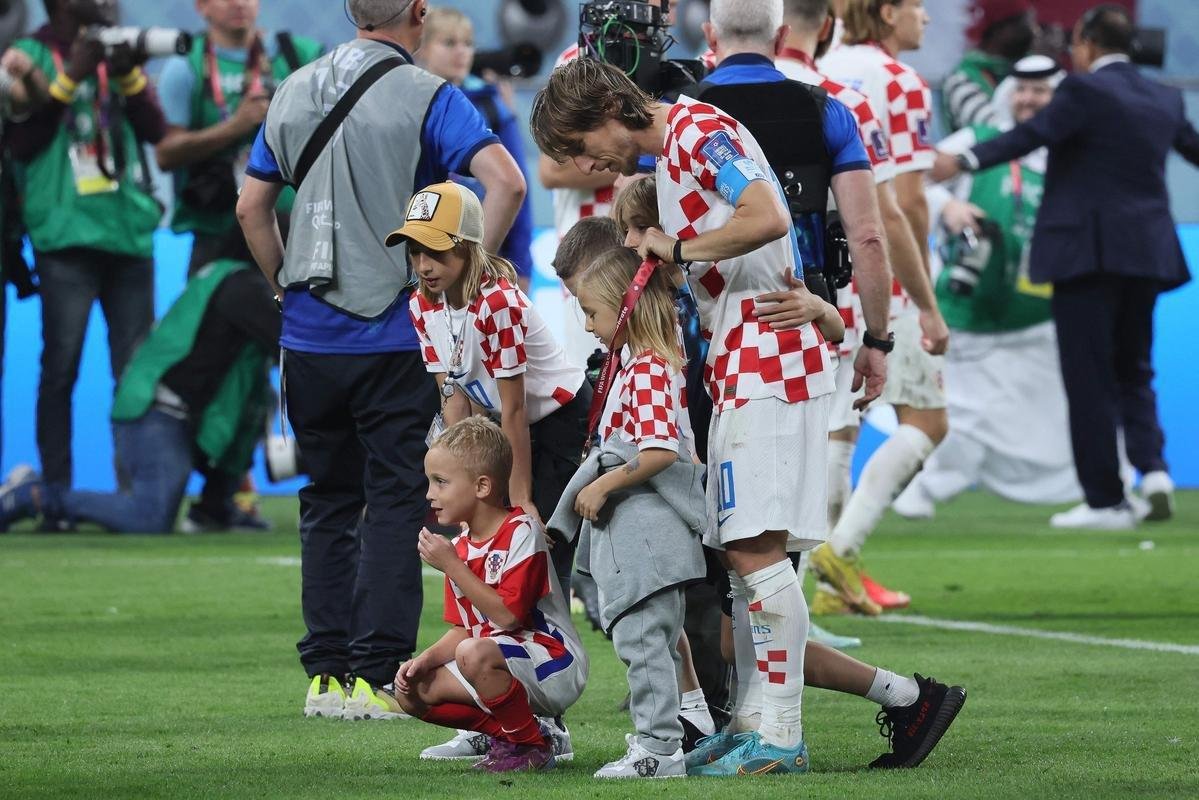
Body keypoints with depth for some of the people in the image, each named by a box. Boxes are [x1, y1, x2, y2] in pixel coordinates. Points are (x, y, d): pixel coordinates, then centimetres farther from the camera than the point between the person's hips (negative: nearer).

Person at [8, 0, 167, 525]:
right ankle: (56, 495, -3)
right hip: (66, 236, -5)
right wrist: (70, 77, -12)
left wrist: (129, 74, -7)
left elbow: (156, 129, 7)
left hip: (130, 234, 5)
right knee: (61, 368, -6)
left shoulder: (119, 51, 15)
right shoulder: (31, 55, 2)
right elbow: (21, 142, -8)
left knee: (138, 371, 3)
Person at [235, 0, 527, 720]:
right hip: (396, 332, -4)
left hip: (310, 336, 5)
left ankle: (326, 670, 13)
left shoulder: (294, 92, 9)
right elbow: (506, 181, -20)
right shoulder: (426, 98, -7)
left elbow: (252, 206, 13)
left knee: (328, 500, 13)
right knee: (395, 500, 0)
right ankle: (376, 673, -5)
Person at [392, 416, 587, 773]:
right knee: (412, 692, -3)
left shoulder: (521, 533, -14)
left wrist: (452, 567, -21)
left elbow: (507, 614, -23)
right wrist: (426, 659, -6)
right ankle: (508, 732, 3)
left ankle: (531, 745, -15)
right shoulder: (460, 548, 10)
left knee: (473, 654, -36)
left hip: (555, 666, -8)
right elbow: (463, 629, 13)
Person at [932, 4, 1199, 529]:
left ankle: (1105, 500, -1)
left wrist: (963, 162, -31)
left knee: (1089, 378, -1)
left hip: (1088, 249, -7)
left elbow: (1032, 135, -22)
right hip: (1146, 251, 7)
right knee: (1133, 372, 18)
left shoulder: (1084, 90, -8)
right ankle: (1152, 469, -4)